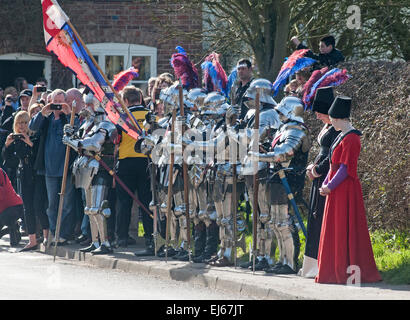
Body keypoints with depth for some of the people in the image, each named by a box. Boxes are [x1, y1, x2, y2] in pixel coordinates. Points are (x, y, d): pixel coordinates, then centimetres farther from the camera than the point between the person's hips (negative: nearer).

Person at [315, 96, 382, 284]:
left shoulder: (350, 139, -16)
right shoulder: (342, 136, 14)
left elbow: (345, 168, -20)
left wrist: (330, 186, -15)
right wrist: (325, 184, 6)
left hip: (346, 189, -10)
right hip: (337, 190, 10)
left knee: (344, 231, -7)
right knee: (334, 231, 11)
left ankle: (349, 272, -4)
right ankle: (336, 271, 15)